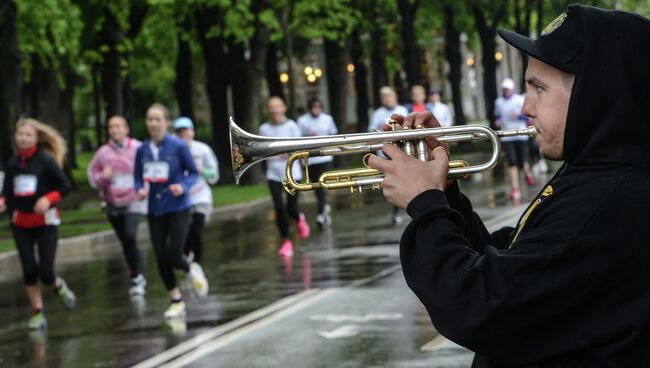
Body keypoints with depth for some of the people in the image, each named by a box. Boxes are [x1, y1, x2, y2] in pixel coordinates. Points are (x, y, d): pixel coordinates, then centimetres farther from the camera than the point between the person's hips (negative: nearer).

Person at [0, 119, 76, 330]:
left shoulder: (46, 160, -9)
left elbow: (65, 186, -8)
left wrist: (48, 199, -23)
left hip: (46, 221, -4)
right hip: (21, 223, 4)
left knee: (45, 271, -10)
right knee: (29, 270, -1)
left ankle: (59, 286, 25)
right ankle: (37, 313, 12)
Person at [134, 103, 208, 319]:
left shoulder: (178, 146, -11)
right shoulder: (142, 150, -1)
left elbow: (193, 173, -3)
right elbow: (137, 177, 9)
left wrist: (183, 187, -21)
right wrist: (140, 190, -12)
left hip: (178, 209, -4)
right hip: (155, 210, 4)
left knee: (174, 256, -11)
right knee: (161, 258, 3)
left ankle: (192, 270, 26)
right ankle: (176, 301, 20)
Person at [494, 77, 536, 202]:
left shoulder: (520, 100, -2)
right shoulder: (498, 102, 9)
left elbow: (528, 116, -4)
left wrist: (519, 115, -22)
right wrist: (497, 121, 4)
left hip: (520, 135, -2)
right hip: (506, 137, 2)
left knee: (521, 161, 3)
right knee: (512, 162, -10)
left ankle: (527, 172, 40)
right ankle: (515, 189, -12)